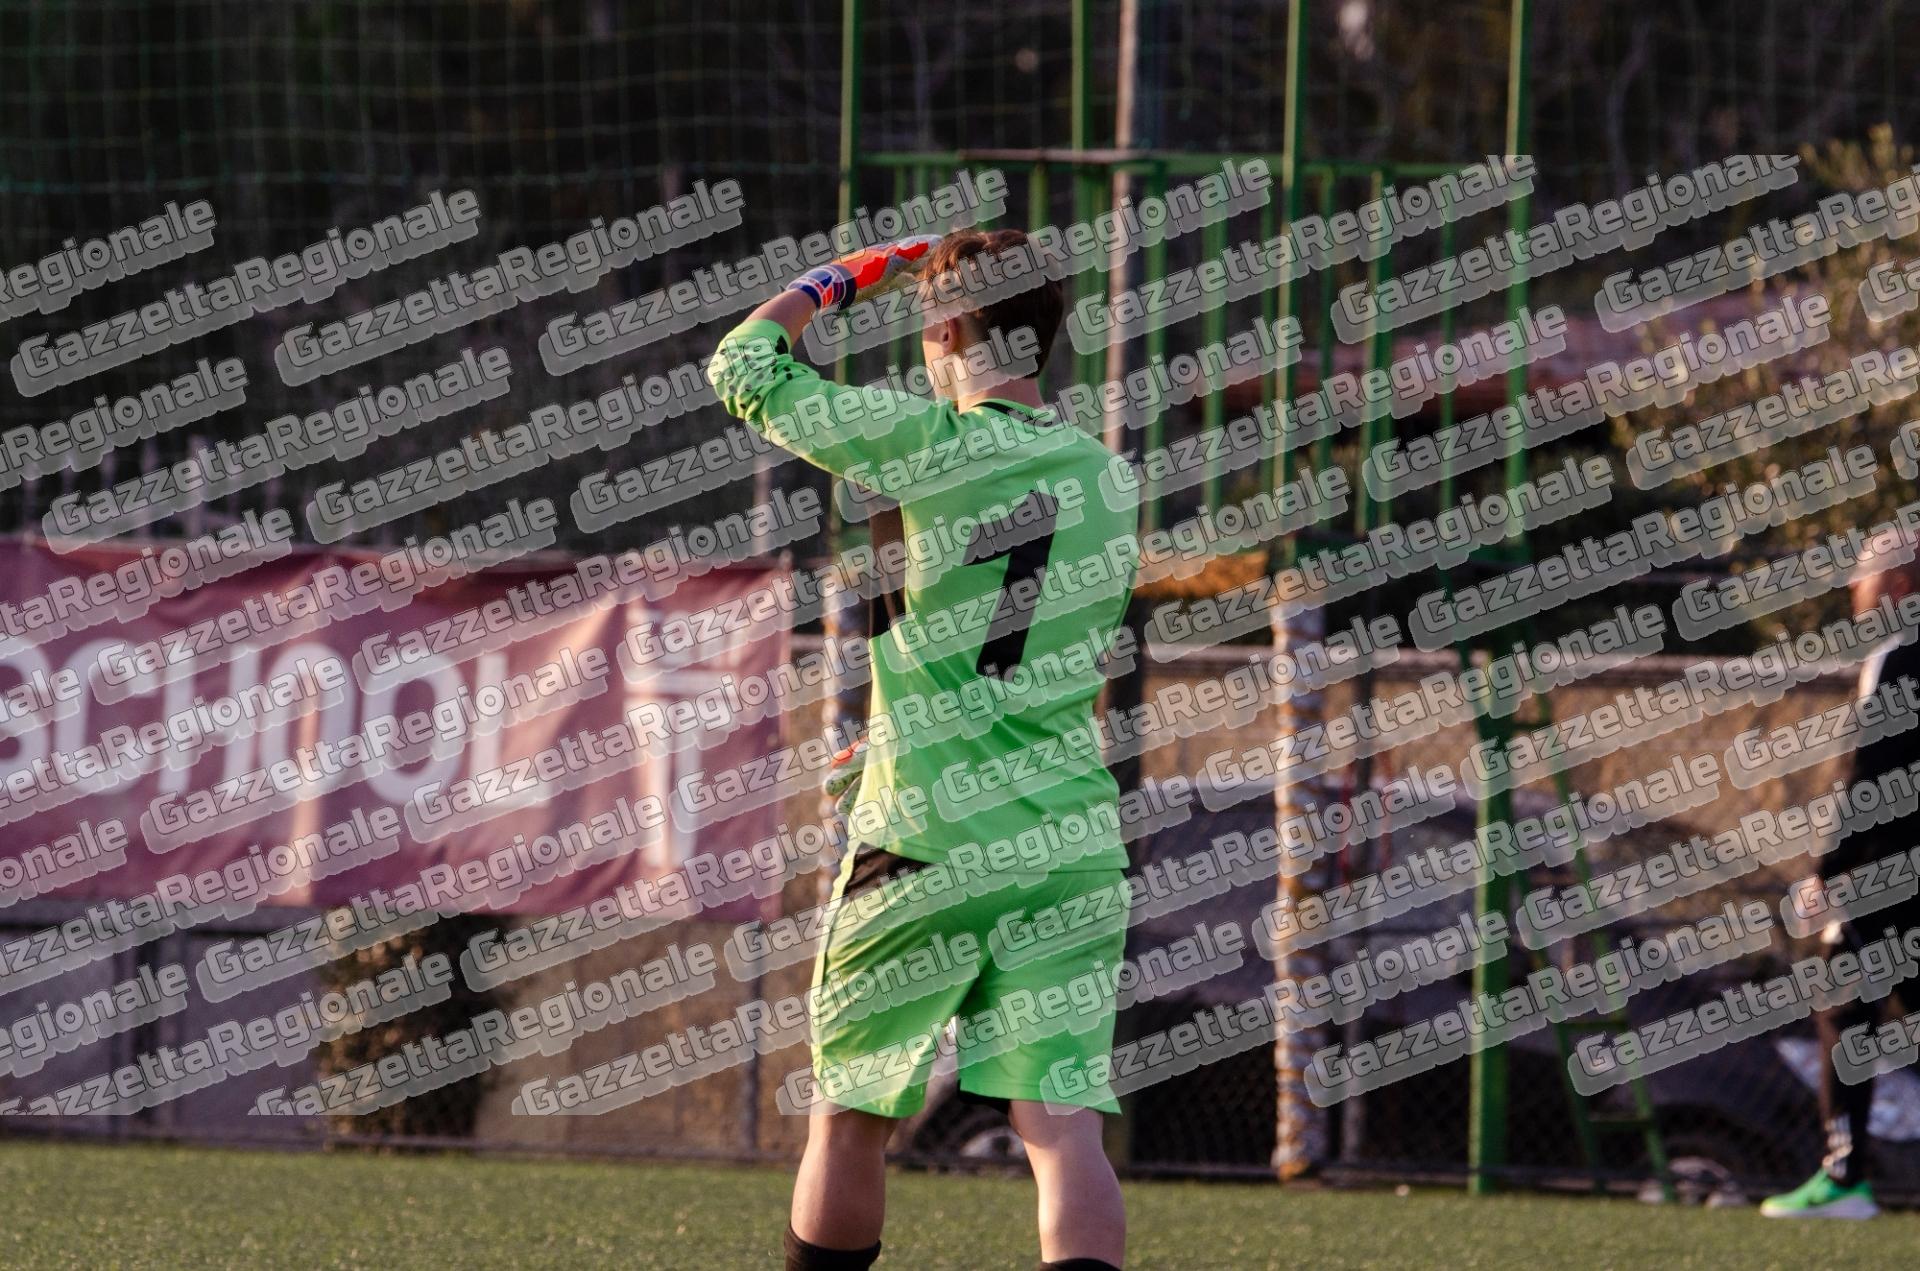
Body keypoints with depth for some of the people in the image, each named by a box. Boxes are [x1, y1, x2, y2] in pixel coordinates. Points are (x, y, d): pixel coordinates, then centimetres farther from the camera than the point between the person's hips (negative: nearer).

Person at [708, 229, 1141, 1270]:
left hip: (930, 842, -4)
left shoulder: (935, 443, -9)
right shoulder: (1109, 478, 9)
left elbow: (745, 370, 2)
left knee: (850, 1115, 12)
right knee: (1062, 1124, -4)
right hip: (1072, 842, 4)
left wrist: (849, 273, 16)